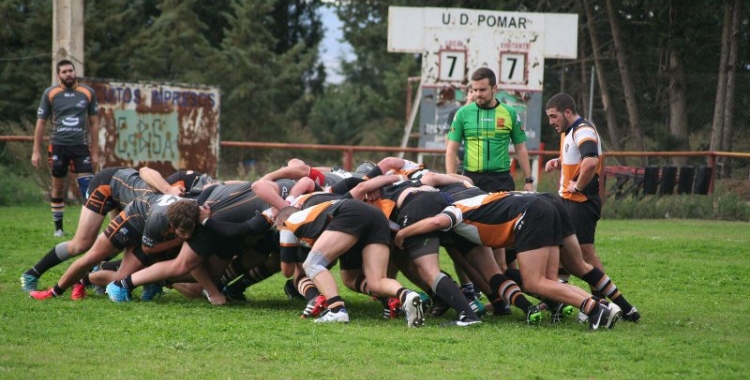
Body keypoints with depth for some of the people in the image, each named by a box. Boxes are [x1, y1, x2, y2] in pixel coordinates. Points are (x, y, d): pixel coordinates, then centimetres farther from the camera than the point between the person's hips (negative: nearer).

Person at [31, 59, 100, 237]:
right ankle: (58, 227, 17)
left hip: (80, 146, 0)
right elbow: (41, 123, 6)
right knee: (58, 187, 6)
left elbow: (94, 123, 10)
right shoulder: (50, 94, 1)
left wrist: (95, 151, 8)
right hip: (58, 146, 0)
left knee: (88, 185, -10)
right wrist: (36, 151, 1)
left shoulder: (88, 93, 4)